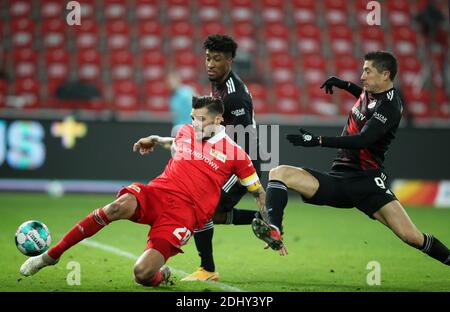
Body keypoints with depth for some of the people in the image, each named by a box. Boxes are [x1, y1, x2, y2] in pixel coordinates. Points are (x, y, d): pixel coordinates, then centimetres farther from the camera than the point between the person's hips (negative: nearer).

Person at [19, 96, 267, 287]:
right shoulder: (186, 132, 17)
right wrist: (155, 140, 31)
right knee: (119, 207, -35)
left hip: (184, 215, -3)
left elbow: (258, 192, 13)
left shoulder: (234, 153, 5)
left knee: (142, 274, -24)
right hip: (156, 193, 3)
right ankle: (51, 255, -25)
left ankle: (161, 275, 18)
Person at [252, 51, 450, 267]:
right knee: (279, 173, -13)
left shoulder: (389, 107, -13)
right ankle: (274, 232, -31)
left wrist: (318, 141, -33)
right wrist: (344, 85, 27)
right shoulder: (371, 92, 11)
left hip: (366, 182, -7)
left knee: (410, 236, -21)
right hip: (337, 178, 7)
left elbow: (362, 140, -28)